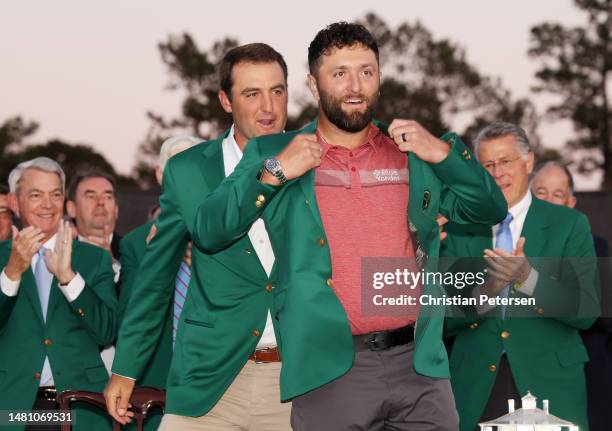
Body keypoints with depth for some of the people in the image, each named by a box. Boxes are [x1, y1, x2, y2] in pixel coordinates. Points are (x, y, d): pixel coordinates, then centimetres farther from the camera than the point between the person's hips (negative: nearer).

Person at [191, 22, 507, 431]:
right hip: (329, 371, -2)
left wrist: (444, 153, -4)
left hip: (420, 365, 2)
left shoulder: (413, 153, 12)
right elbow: (208, 233, -1)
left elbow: (491, 210, 10)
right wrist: (273, 173, -11)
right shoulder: (274, 152, 6)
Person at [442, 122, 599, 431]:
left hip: (548, 382, -1)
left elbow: (586, 312, -7)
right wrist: (484, 292, -17)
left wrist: (528, 278, -21)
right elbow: (442, 320, 2)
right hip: (476, 385, 1)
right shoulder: (459, 230, 8)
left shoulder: (569, 224, 2)